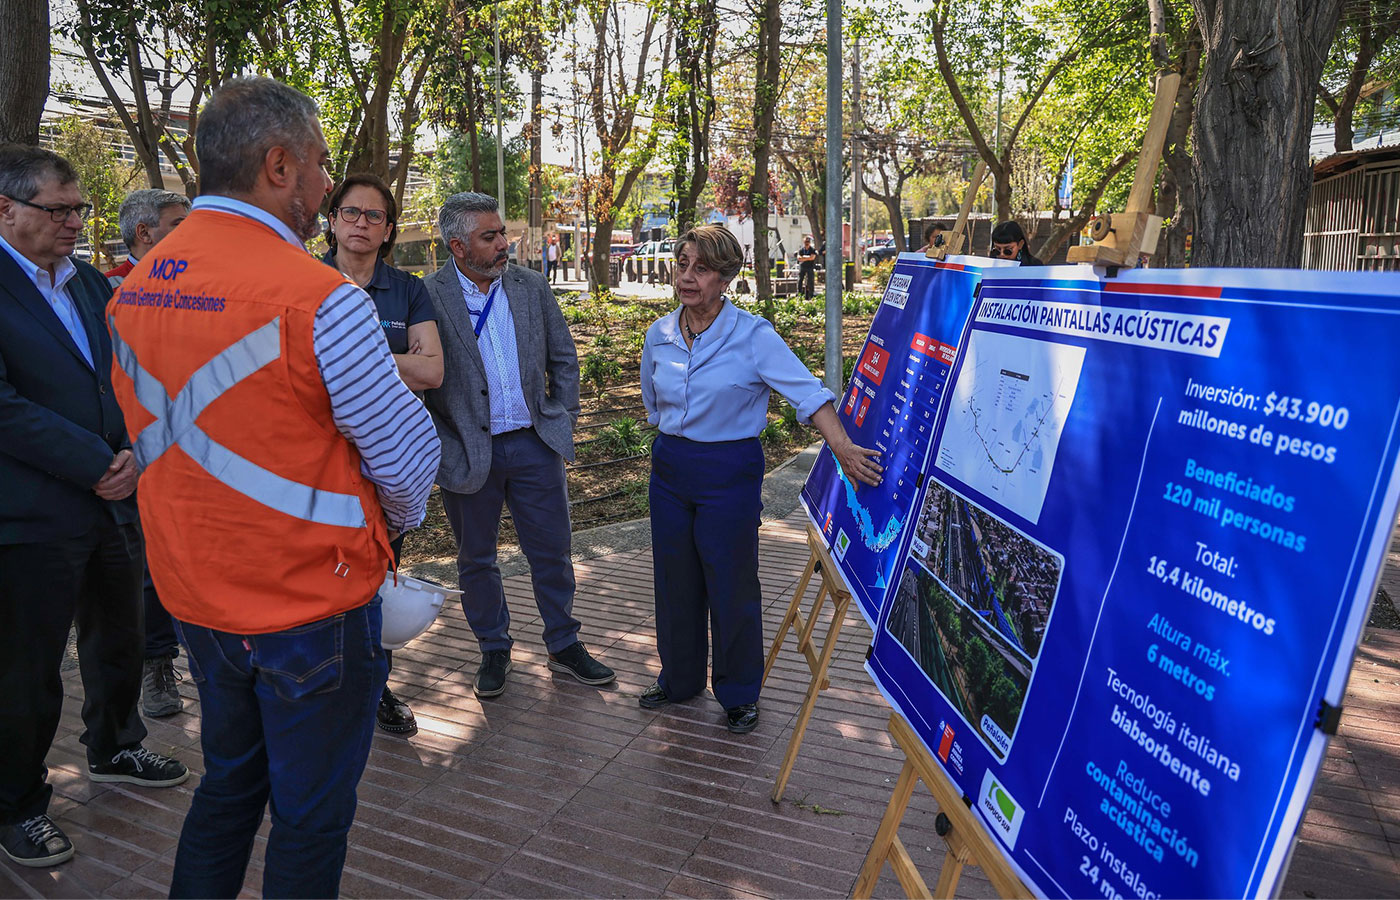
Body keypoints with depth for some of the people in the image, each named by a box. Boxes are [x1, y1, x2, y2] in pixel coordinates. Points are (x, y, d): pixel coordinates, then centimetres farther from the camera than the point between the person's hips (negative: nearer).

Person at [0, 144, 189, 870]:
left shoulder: (92, 283, 10)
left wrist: (132, 453, -6)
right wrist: (98, 465, -17)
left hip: (113, 502, 7)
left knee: (118, 641, 21)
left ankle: (115, 749, 43)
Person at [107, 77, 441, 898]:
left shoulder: (136, 287, 2)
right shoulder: (318, 297, -22)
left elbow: (157, 432, 12)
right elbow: (405, 455, -16)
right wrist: (397, 519, 5)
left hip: (193, 592, 7)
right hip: (311, 603, -7)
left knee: (230, 782, 26)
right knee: (312, 814, 12)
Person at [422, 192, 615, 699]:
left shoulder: (532, 287, 4)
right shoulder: (427, 297, -8)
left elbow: (564, 358, 11)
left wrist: (562, 419, 5)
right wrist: (443, 447, -10)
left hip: (535, 445, 3)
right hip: (469, 452, -2)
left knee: (552, 552, 10)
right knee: (476, 559, 12)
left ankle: (564, 646, 28)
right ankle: (494, 651, 32)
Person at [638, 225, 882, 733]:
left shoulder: (752, 335, -13)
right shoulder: (659, 335, 2)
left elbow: (806, 391, -22)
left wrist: (842, 446, -35)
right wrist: (677, 444, 13)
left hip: (729, 472, -5)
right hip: (670, 469, 5)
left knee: (731, 585, 4)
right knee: (675, 579, 14)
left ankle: (739, 694, 26)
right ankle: (679, 678, 36)